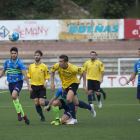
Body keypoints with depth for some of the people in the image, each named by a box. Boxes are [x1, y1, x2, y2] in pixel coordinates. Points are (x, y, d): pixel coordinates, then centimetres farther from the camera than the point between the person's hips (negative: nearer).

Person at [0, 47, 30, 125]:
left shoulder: (20, 63, -11)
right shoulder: (7, 62, 4)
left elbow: (25, 75, -14)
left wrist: (28, 86, -19)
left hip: (18, 82, -6)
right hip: (10, 83, 6)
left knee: (14, 96, -27)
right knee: (16, 100, 8)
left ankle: (19, 113, -14)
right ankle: (23, 115, 20)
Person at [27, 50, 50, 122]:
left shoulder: (44, 66, -2)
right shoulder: (31, 66, 7)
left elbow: (47, 76, 4)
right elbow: (29, 75, 15)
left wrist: (46, 82, -15)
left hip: (41, 87, -3)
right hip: (34, 87, 3)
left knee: (42, 103, -12)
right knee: (36, 103, -2)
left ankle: (48, 103, 24)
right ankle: (42, 117, 15)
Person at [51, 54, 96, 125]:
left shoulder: (72, 68, -32)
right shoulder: (57, 66, -22)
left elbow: (83, 72, -17)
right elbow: (52, 71, 1)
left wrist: (84, 85, -17)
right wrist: (52, 83, -7)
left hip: (73, 83, -5)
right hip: (65, 84, 5)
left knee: (68, 99, -29)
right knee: (76, 103, 13)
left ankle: (74, 118, -12)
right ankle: (90, 107, 43)